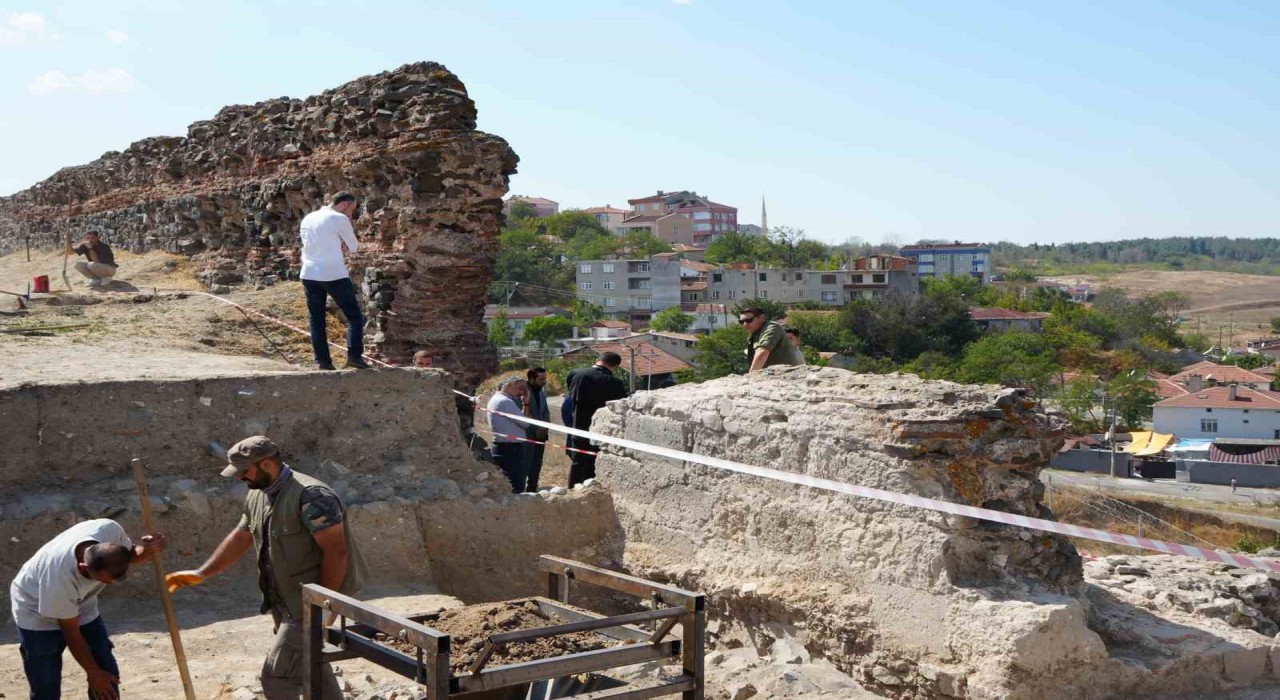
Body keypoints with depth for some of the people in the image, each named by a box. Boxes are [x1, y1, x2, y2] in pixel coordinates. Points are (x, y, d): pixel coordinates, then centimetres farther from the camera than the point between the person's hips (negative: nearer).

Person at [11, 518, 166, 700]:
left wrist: (146, 551, -29)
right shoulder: (59, 575, -41)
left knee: (108, 671, 1)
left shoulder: (110, 529, -31)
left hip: (80, 606, 5)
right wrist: (94, 673, -13)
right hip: (37, 616, -5)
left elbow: (130, 554, -4)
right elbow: (71, 632, -24)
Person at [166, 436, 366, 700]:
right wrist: (201, 574, 12)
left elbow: (336, 552, -24)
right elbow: (239, 539, 17)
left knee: (278, 678, -9)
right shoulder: (257, 495, 6)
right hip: (284, 602, 9)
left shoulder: (311, 496, -24)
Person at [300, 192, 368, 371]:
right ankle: (354, 355, -10)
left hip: (309, 275, 6)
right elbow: (353, 247, 2)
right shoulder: (339, 219, -5)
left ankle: (323, 360, 5)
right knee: (354, 316, 2)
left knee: (316, 320, 9)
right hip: (334, 275, -6)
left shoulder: (307, 219, 15)